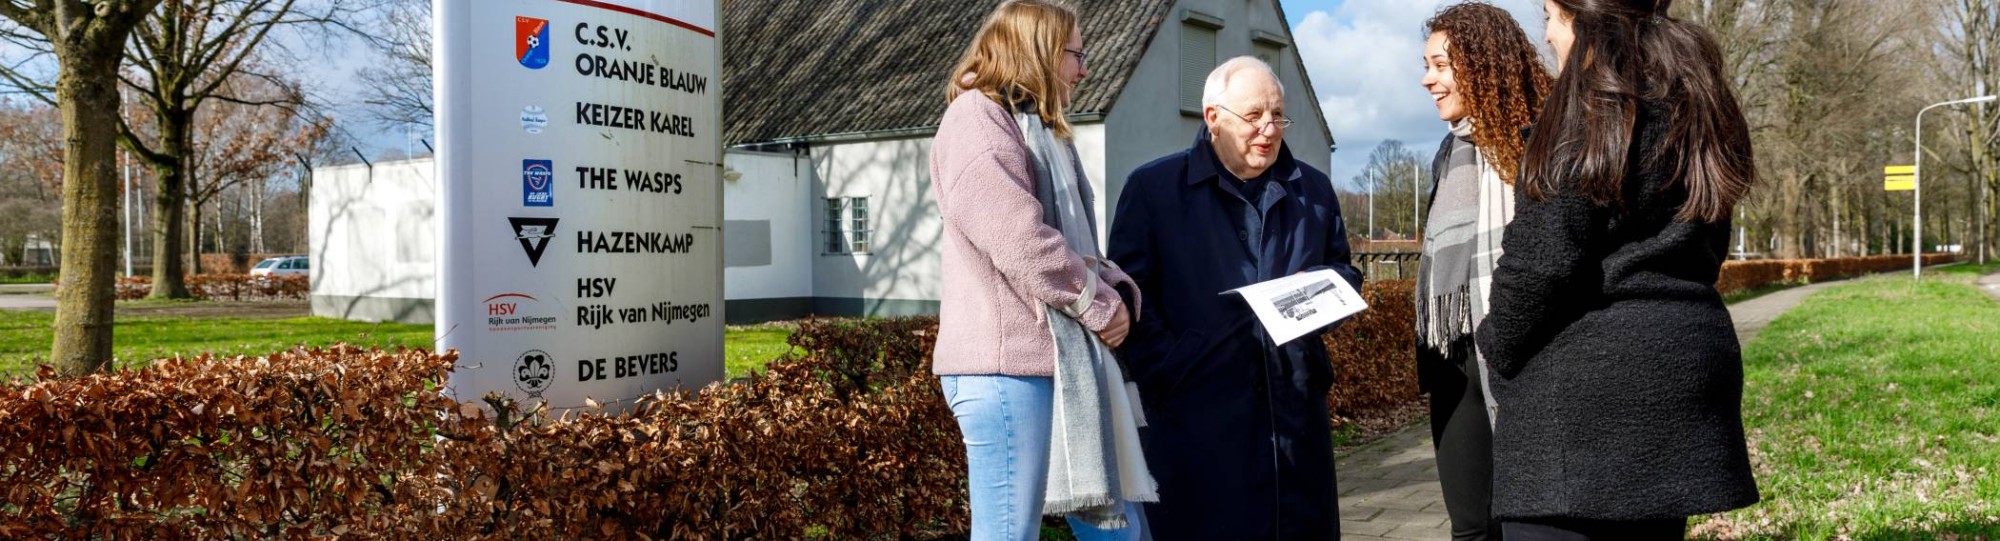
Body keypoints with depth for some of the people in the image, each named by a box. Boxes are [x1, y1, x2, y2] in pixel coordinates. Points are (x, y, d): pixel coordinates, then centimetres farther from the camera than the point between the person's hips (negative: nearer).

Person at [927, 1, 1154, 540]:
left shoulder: (1038, 129, 22)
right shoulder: (978, 116, -8)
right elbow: (1018, 238, -19)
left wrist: (1115, 289, 3)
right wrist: (1101, 307, -9)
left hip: (1065, 362, 10)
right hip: (1008, 361, -10)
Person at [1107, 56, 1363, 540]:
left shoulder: (1313, 190, 18)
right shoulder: (1153, 186, 2)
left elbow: (1345, 273, 26)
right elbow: (1130, 294, -3)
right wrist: (1169, 374, -13)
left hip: (1296, 409, 5)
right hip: (1199, 418, -4)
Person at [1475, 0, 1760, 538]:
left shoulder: (1589, 110, -12)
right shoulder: (1694, 106, 14)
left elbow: (1542, 259, -16)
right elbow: (1703, 248, 20)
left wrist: (1499, 348, -2)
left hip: (1584, 382, -9)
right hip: (1682, 366, 9)